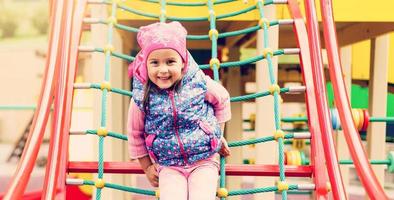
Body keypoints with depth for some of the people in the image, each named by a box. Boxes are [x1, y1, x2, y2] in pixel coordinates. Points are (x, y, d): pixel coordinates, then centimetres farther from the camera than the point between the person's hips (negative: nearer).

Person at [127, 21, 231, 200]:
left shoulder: (199, 83, -11)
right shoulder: (142, 96, -11)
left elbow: (222, 99, 10)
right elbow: (135, 133, 5)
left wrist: (219, 134, 15)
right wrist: (147, 167, 9)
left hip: (204, 161, 0)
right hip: (168, 166, 0)